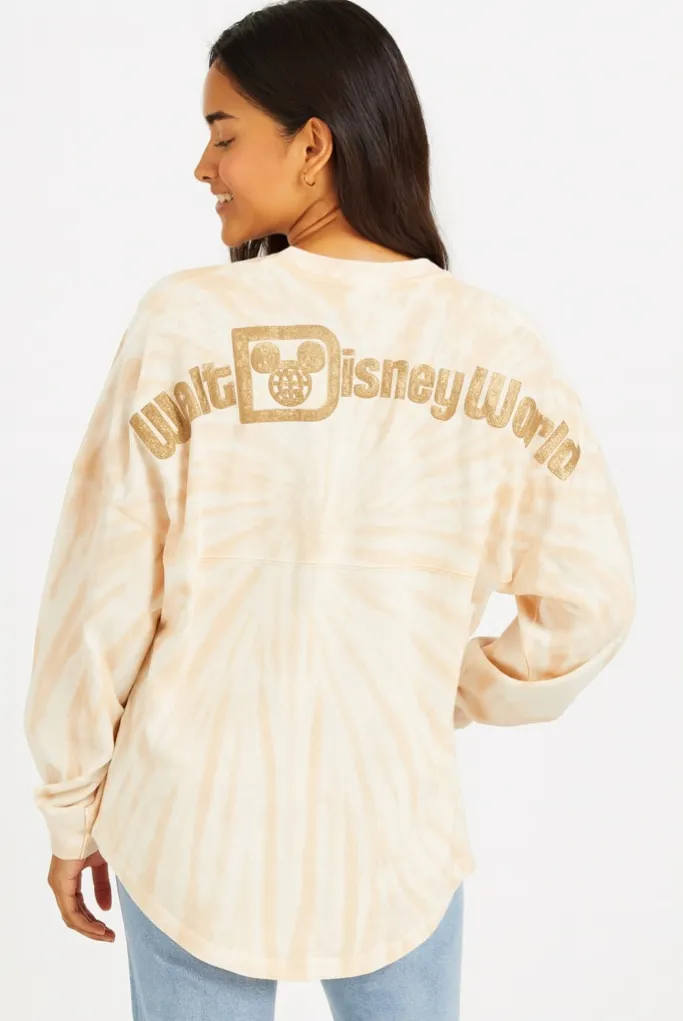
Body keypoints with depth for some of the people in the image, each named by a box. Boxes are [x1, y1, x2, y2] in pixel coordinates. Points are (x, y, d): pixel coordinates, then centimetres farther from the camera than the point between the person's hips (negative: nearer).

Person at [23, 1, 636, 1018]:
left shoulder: (187, 324, -16)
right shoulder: (498, 345, -9)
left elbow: (101, 599, -11)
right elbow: (591, 600, -5)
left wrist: (72, 809, 4)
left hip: (199, 837, -1)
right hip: (394, 847, 2)